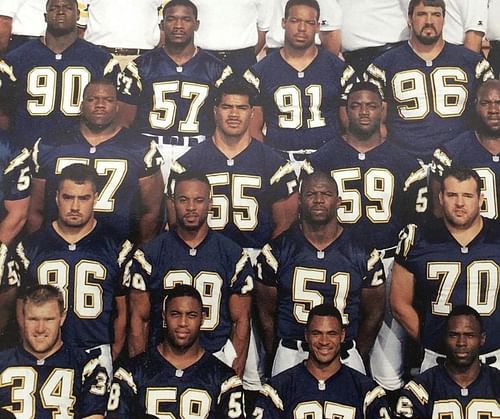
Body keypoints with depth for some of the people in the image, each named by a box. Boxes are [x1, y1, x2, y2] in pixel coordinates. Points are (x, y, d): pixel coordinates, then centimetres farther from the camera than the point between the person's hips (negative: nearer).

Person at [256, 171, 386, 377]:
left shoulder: (363, 253, -1)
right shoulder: (278, 251, -2)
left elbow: (373, 314, 9)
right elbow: (267, 313, 6)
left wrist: (358, 355, 10)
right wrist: (276, 357, 9)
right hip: (291, 354, 0)